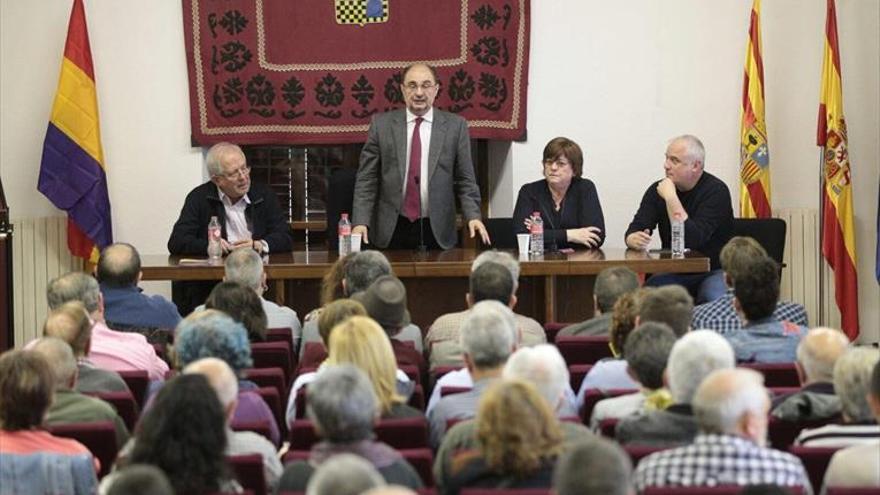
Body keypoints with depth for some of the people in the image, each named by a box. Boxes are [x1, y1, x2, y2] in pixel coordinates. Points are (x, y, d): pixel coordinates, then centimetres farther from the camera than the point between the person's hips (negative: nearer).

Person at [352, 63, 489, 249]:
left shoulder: (455, 126, 4)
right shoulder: (381, 124, 3)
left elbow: (465, 180, 5)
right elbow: (366, 179, 3)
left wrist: (473, 216, -9)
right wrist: (360, 222, -8)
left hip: (437, 232, 0)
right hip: (392, 232, 0)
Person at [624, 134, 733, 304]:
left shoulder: (716, 191, -13)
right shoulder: (657, 190, 3)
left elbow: (693, 240, -25)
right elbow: (633, 231, -3)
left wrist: (670, 198, -25)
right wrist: (634, 239, -28)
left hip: (713, 271, -3)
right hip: (673, 273, 3)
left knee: (713, 297, -35)